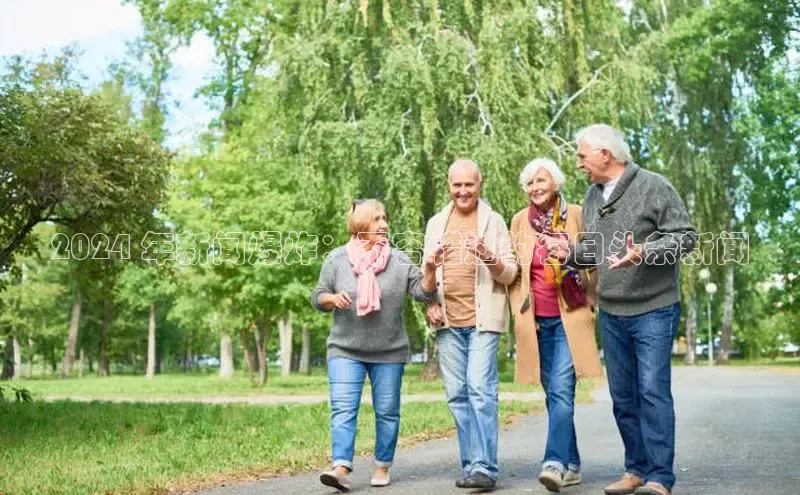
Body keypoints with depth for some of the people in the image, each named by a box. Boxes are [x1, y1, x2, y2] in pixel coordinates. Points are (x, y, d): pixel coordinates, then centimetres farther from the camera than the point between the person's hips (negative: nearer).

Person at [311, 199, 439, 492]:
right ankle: (342, 467, -13)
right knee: (343, 409, -11)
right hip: (345, 350, -1)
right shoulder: (337, 259, 1)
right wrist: (332, 298, -15)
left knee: (387, 411, 8)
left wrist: (430, 270, -20)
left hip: (389, 352, 1)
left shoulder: (399, 261, 2)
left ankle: (382, 466, 22)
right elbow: (317, 298, 6)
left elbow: (423, 292, -3)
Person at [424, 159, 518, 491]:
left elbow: (510, 274, 1)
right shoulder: (436, 223, 14)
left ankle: (484, 467, -10)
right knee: (457, 394, 5)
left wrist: (488, 256, -18)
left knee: (481, 389, -13)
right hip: (448, 321, 4)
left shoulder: (494, 221, 4)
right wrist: (430, 304, 2)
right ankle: (471, 464, 12)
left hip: (483, 318, -4)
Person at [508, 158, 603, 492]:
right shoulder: (520, 221, 8)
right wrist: (519, 311, 4)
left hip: (569, 318, -3)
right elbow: (514, 270, 12)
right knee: (553, 393, 8)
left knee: (561, 389, -16)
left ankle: (555, 462, -20)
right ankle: (572, 465, 17)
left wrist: (589, 303, 3)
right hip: (536, 321, 3)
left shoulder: (576, 215, 0)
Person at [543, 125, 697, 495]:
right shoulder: (593, 195, 11)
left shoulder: (653, 187, -9)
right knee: (622, 395, 11)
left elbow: (685, 236, -11)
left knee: (653, 391, -9)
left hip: (653, 309, -6)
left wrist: (644, 252, -25)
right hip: (610, 312, 7)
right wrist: (570, 252, 0)